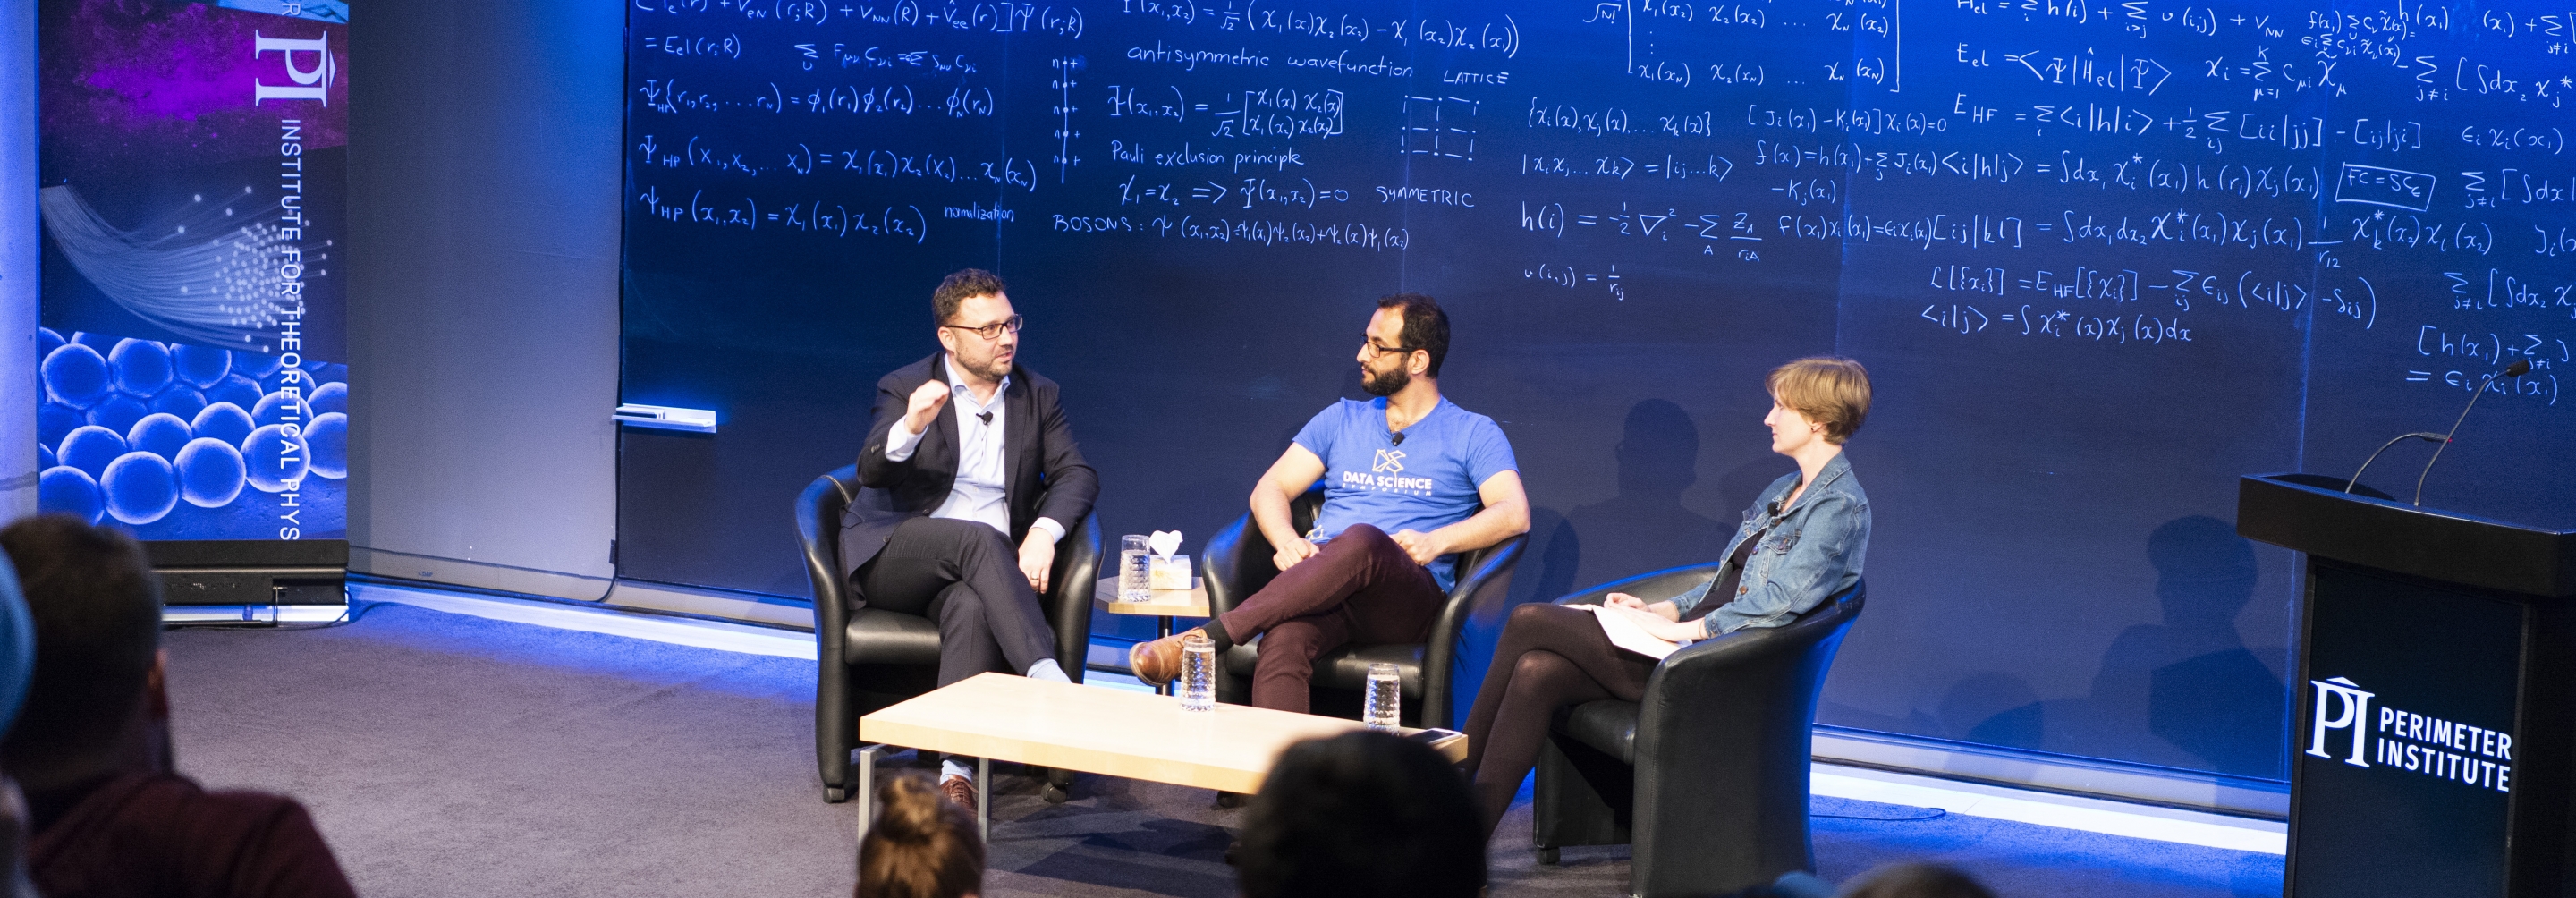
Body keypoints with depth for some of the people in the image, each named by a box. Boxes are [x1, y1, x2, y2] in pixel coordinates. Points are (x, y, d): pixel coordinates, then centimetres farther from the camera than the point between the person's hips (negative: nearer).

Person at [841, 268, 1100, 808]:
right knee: (979, 537, -35)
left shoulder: (1037, 395, 13)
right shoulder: (905, 388, 4)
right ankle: (1047, 678, -46)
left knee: (973, 607, -35)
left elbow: (1078, 474, 3)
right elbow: (871, 471, -11)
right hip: (893, 557, -2)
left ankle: (957, 771, -40)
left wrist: (1044, 532, -17)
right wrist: (910, 427, -34)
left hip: (981, 570, 2)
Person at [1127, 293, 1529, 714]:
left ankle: (1208, 636, -40)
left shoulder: (1472, 434, 13)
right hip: (1321, 582, 3)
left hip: (1410, 596, -3)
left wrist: (1437, 541, -19)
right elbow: (1270, 490, 18)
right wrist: (1286, 541, -6)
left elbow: (1515, 513, -2)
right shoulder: (1342, 419, 25)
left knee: (1361, 540, -40)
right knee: (1284, 640, -37)